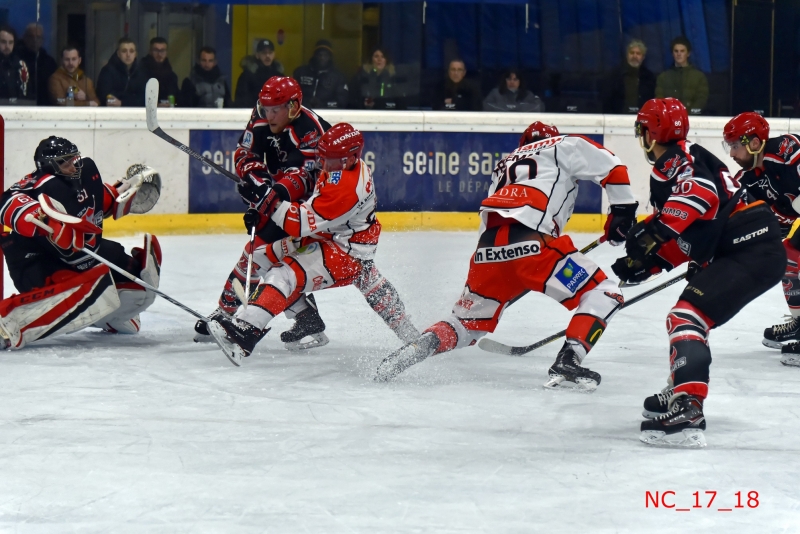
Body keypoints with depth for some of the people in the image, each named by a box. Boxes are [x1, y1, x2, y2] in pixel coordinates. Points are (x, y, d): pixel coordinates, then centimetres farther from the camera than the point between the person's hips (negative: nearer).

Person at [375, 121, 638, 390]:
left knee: (470, 322, 22)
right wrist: (623, 211, 18)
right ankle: (566, 365, -13)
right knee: (602, 293, 3)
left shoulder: (504, 165, 37)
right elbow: (611, 167, 10)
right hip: (529, 242, -6)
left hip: (488, 247, 6)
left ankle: (421, 345, -6)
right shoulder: (564, 145, 21)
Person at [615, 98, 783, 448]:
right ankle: (681, 393, 34)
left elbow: (701, 192, -27)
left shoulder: (678, 159, -5)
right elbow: (680, 245, 25)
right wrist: (644, 264, 15)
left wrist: (655, 231, -30)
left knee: (687, 317, -20)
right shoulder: (668, 170, 26)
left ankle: (685, 414, -33)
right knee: (687, 317, 24)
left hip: (751, 248, -11)